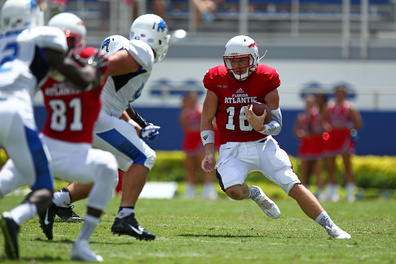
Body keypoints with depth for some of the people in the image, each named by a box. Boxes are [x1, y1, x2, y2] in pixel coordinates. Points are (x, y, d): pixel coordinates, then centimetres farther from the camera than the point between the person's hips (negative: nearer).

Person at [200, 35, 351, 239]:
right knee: (233, 190, -27)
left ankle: (330, 227, -5)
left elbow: (276, 125, -4)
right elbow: (206, 120, 5)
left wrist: (261, 127, -27)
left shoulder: (266, 80, -7)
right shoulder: (218, 81, -5)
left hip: (263, 144, 0)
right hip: (232, 148, 0)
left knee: (294, 186, -12)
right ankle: (255, 194, 10)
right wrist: (209, 152, -5)